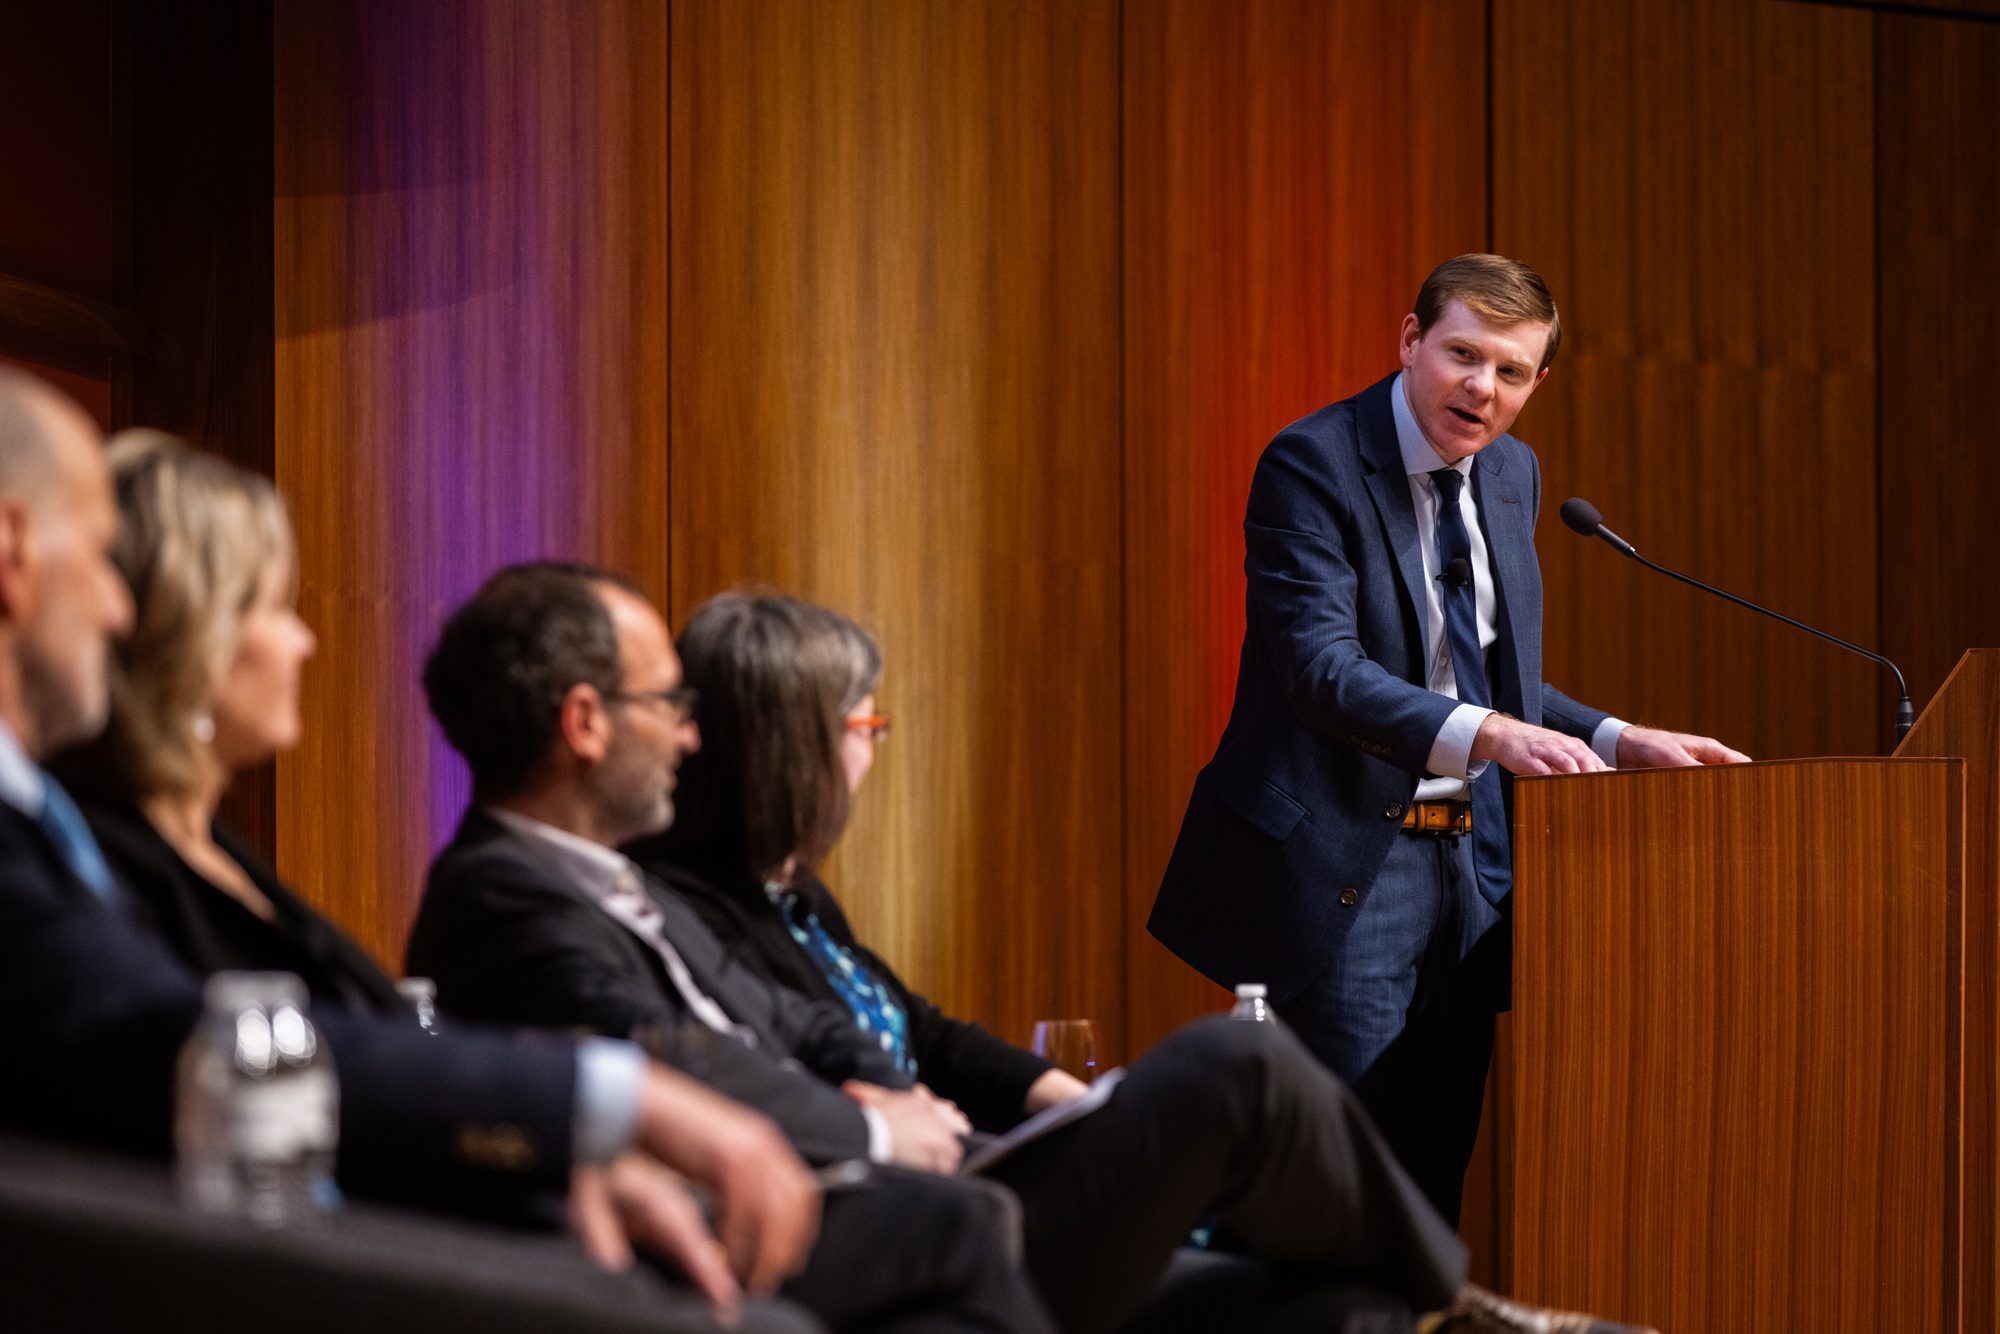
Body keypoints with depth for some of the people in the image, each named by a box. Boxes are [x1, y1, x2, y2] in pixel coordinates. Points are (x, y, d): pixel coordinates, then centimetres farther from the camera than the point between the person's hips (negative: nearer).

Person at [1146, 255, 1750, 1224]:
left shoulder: (1513, 473, 12)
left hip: (1466, 862, 7)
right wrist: (1488, 734, -37)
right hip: (1343, 867, -7)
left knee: (1438, 1172, 10)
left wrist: (1619, 742, 5)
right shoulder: (1314, 463, -12)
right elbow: (1323, 668, -24)